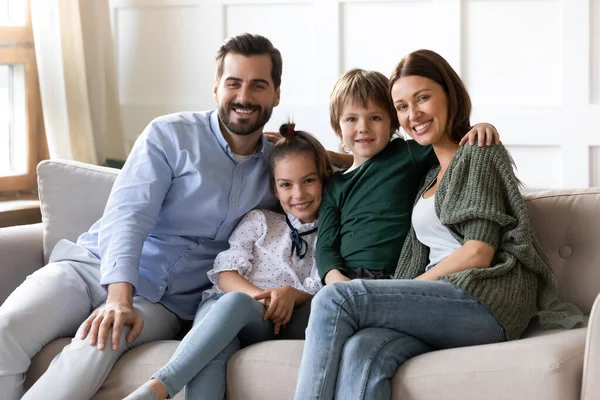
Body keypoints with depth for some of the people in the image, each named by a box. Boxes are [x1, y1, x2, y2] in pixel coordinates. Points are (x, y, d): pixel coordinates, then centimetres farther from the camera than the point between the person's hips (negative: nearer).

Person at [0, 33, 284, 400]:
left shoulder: (275, 168, 11)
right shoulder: (170, 135, -1)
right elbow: (127, 215, -12)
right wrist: (119, 297, -29)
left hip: (164, 301, 1)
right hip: (95, 265, -1)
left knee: (100, 342, -35)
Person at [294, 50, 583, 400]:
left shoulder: (478, 153, 3)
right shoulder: (432, 174, 29)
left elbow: (478, 253, -7)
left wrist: (410, 288, -6)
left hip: (486, 299, -6)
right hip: (446, 299, 6)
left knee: (335, 300, -24)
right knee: (362, 352, -29)